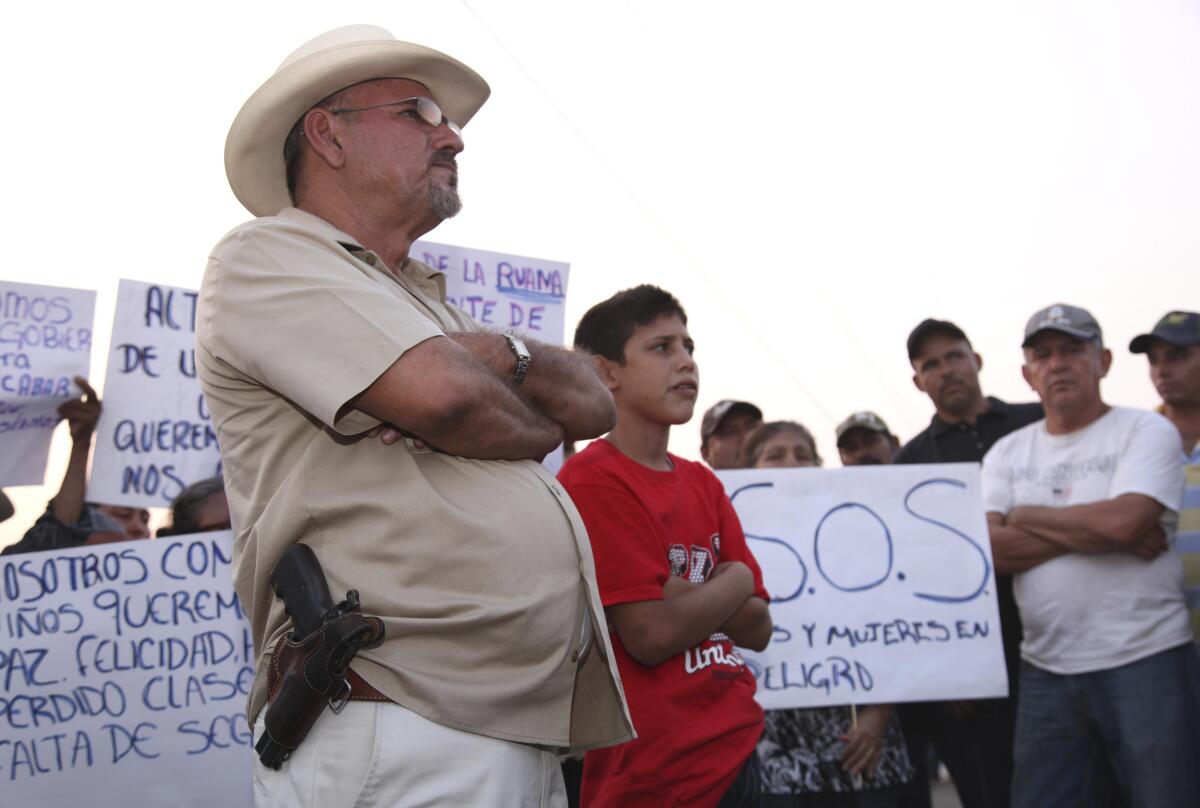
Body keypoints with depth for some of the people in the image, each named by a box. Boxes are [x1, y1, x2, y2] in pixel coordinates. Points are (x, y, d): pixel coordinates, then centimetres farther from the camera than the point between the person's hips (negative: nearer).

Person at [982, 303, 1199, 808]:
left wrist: (1028, 516, -4)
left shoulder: (1146, 431, 0)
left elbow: (1124, 520, -18)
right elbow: (986, 548, -4)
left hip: (1146, 661, -3)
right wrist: (1097, 532, -12)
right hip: (1046, 673, 4)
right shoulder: (1007, 453, 11)